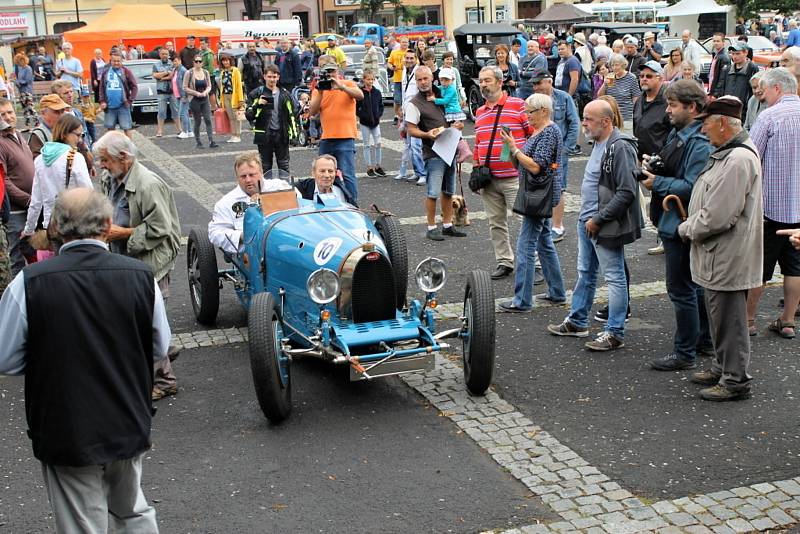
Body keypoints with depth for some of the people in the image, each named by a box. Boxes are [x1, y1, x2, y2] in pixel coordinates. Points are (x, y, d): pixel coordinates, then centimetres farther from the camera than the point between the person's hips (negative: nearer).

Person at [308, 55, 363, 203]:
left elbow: (360, 96, -19)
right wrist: (320, 93, -13)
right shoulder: (318, 89, 10)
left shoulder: (348, 84, 1)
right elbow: (312, 111, -2)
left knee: (347, 174, -11)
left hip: (345, 138, -5)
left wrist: (341, 87, -30)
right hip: (326, 139, 5)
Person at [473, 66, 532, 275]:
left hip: (514, 178, -6)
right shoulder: (480, 112, 15)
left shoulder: (518, 106, -4)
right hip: (488, 179, 6)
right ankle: (504, 262, 21)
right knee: (496, 222, 10)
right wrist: (477, 169, 13)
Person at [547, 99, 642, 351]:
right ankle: (577, 322, 33)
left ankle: (614, 334, 8)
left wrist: (598, 219, -20)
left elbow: (626, 193, -24)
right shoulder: (598, 143, 11)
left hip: (607, 226, -10)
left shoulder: (620, 147, -19)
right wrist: (587, 217, 15)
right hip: (587, 221, 10)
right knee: (585, 274, 20)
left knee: (615, 278, 1)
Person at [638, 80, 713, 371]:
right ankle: (704, 339, 35)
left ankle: (685, 353, 11)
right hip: (673, 221, 10)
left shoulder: (700, 143, -21)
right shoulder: (677, 133, 8)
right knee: (695, 284, 20)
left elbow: (693, 187, -27)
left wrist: (657, 182, -17)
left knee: (681, 289, -1)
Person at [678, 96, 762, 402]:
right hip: (717, 255, 10)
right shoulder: (727, 153, 11)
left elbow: (718, 216, -26)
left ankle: (735, 382, 12)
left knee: (729, 319, 1)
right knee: (719, 316, 21)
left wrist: (687, 229, -10)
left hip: (728, 258, -10)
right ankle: (722, 368, 35)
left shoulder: (738, 159, -23)